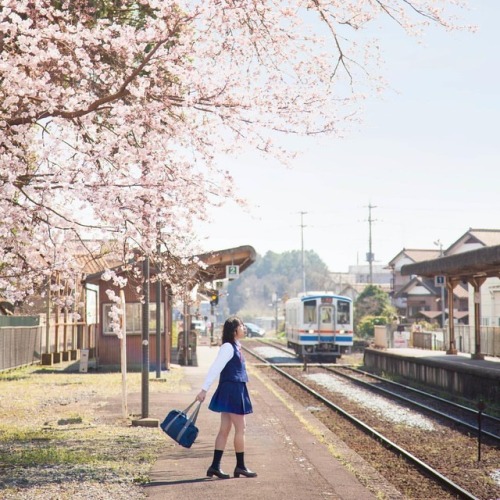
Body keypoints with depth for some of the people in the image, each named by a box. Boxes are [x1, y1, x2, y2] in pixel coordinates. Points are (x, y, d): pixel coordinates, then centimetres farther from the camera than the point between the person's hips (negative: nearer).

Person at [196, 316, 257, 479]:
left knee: (224, 430, 8)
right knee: (240, 428, -2)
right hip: (231, 391, -9)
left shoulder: (234, 347, 15)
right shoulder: (228, 347, -14)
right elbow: (215, 368, -19)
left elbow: (217, 369, 19)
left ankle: (215, 466, 9)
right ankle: (240, 466, 7)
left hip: (234, 391, 9)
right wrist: (204, 389, -22)